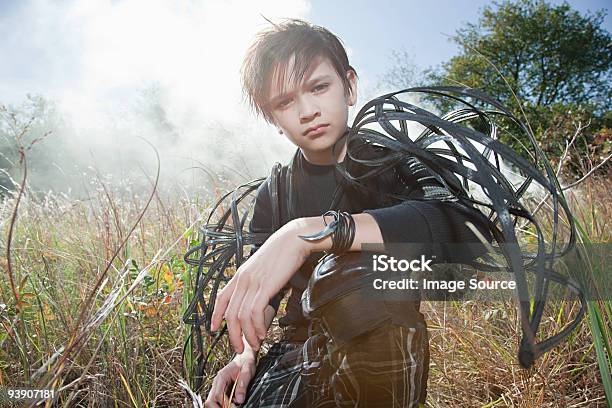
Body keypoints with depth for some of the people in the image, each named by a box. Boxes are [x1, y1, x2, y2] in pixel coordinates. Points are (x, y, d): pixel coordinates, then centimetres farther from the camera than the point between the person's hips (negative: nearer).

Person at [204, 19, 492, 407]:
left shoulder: (393, 163, -5)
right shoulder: (274, 193, 7)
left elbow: (465, 228, -27)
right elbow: (259, 291, 10)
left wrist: (308, 232, -36)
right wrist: (247, 353, -11)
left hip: (384, 350, 2)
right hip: (299, 350, -1)